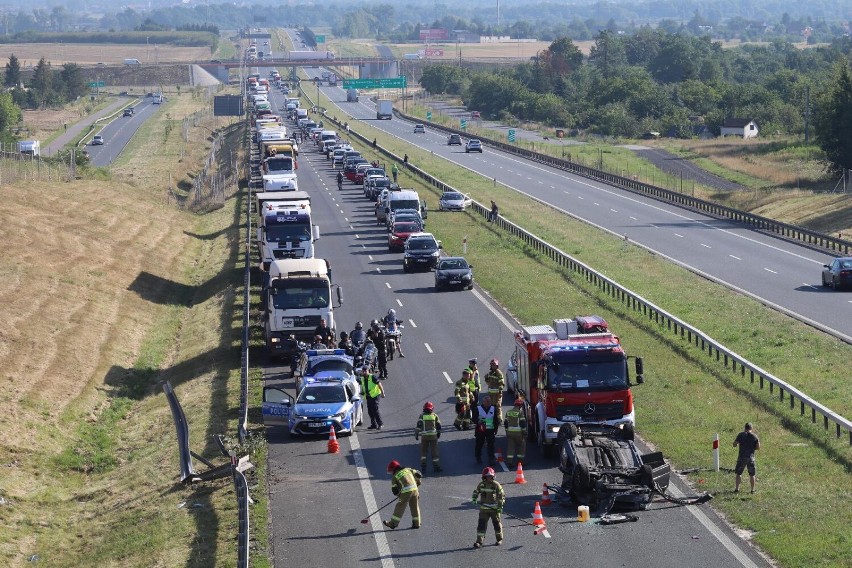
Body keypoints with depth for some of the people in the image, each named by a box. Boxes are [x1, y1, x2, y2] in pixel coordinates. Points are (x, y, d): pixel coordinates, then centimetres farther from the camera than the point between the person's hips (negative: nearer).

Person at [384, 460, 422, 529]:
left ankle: (393, 523, 14)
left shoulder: (395, 477, 7)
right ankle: (416, 523, 21)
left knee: (400, 507, 6)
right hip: (415, 489, 4)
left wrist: (398, 494, 25)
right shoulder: (408, 469, 17)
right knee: (415, 507, 16)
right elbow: (418, 474, 14)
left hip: (406, 491, -4)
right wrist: (417, 482, 30)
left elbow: (394, 490, 6)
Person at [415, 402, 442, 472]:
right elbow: (438, 426, 9)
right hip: (433, 436, 1)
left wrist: (416, 434, -2)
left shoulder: (422, 416, -2)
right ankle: (436, 466, 4)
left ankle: (423, 464, 2)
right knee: (434, 451, 5)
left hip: (424, 436, -1)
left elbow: (418, 426, -8)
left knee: (423, 451, 11)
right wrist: (438, 434, 23)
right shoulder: (435, 416, 4)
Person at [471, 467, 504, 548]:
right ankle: (479, 541, -10)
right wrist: (474, 499, -1)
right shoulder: (481, 484, 2)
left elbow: (501, 495, -5)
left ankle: (500, 539, 30)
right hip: (484, 508, 2)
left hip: (494, 508, -2)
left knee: (497, 524, 9)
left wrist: (500, 506, -12)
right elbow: (476, 492, 17)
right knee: (481, 524, -8)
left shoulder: (496, 485, -7)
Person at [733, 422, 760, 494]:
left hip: (742, 457, -1)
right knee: (752, 474, 10)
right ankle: (752, 489, 11)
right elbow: (758, 447, -1)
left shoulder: (741, 435, -4)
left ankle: (737, 488, 4)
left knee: (738, 473, 9)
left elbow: (734, 445, -4)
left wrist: (737, 445, 18)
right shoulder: (754, 436, 0)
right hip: (751, 457, 1)